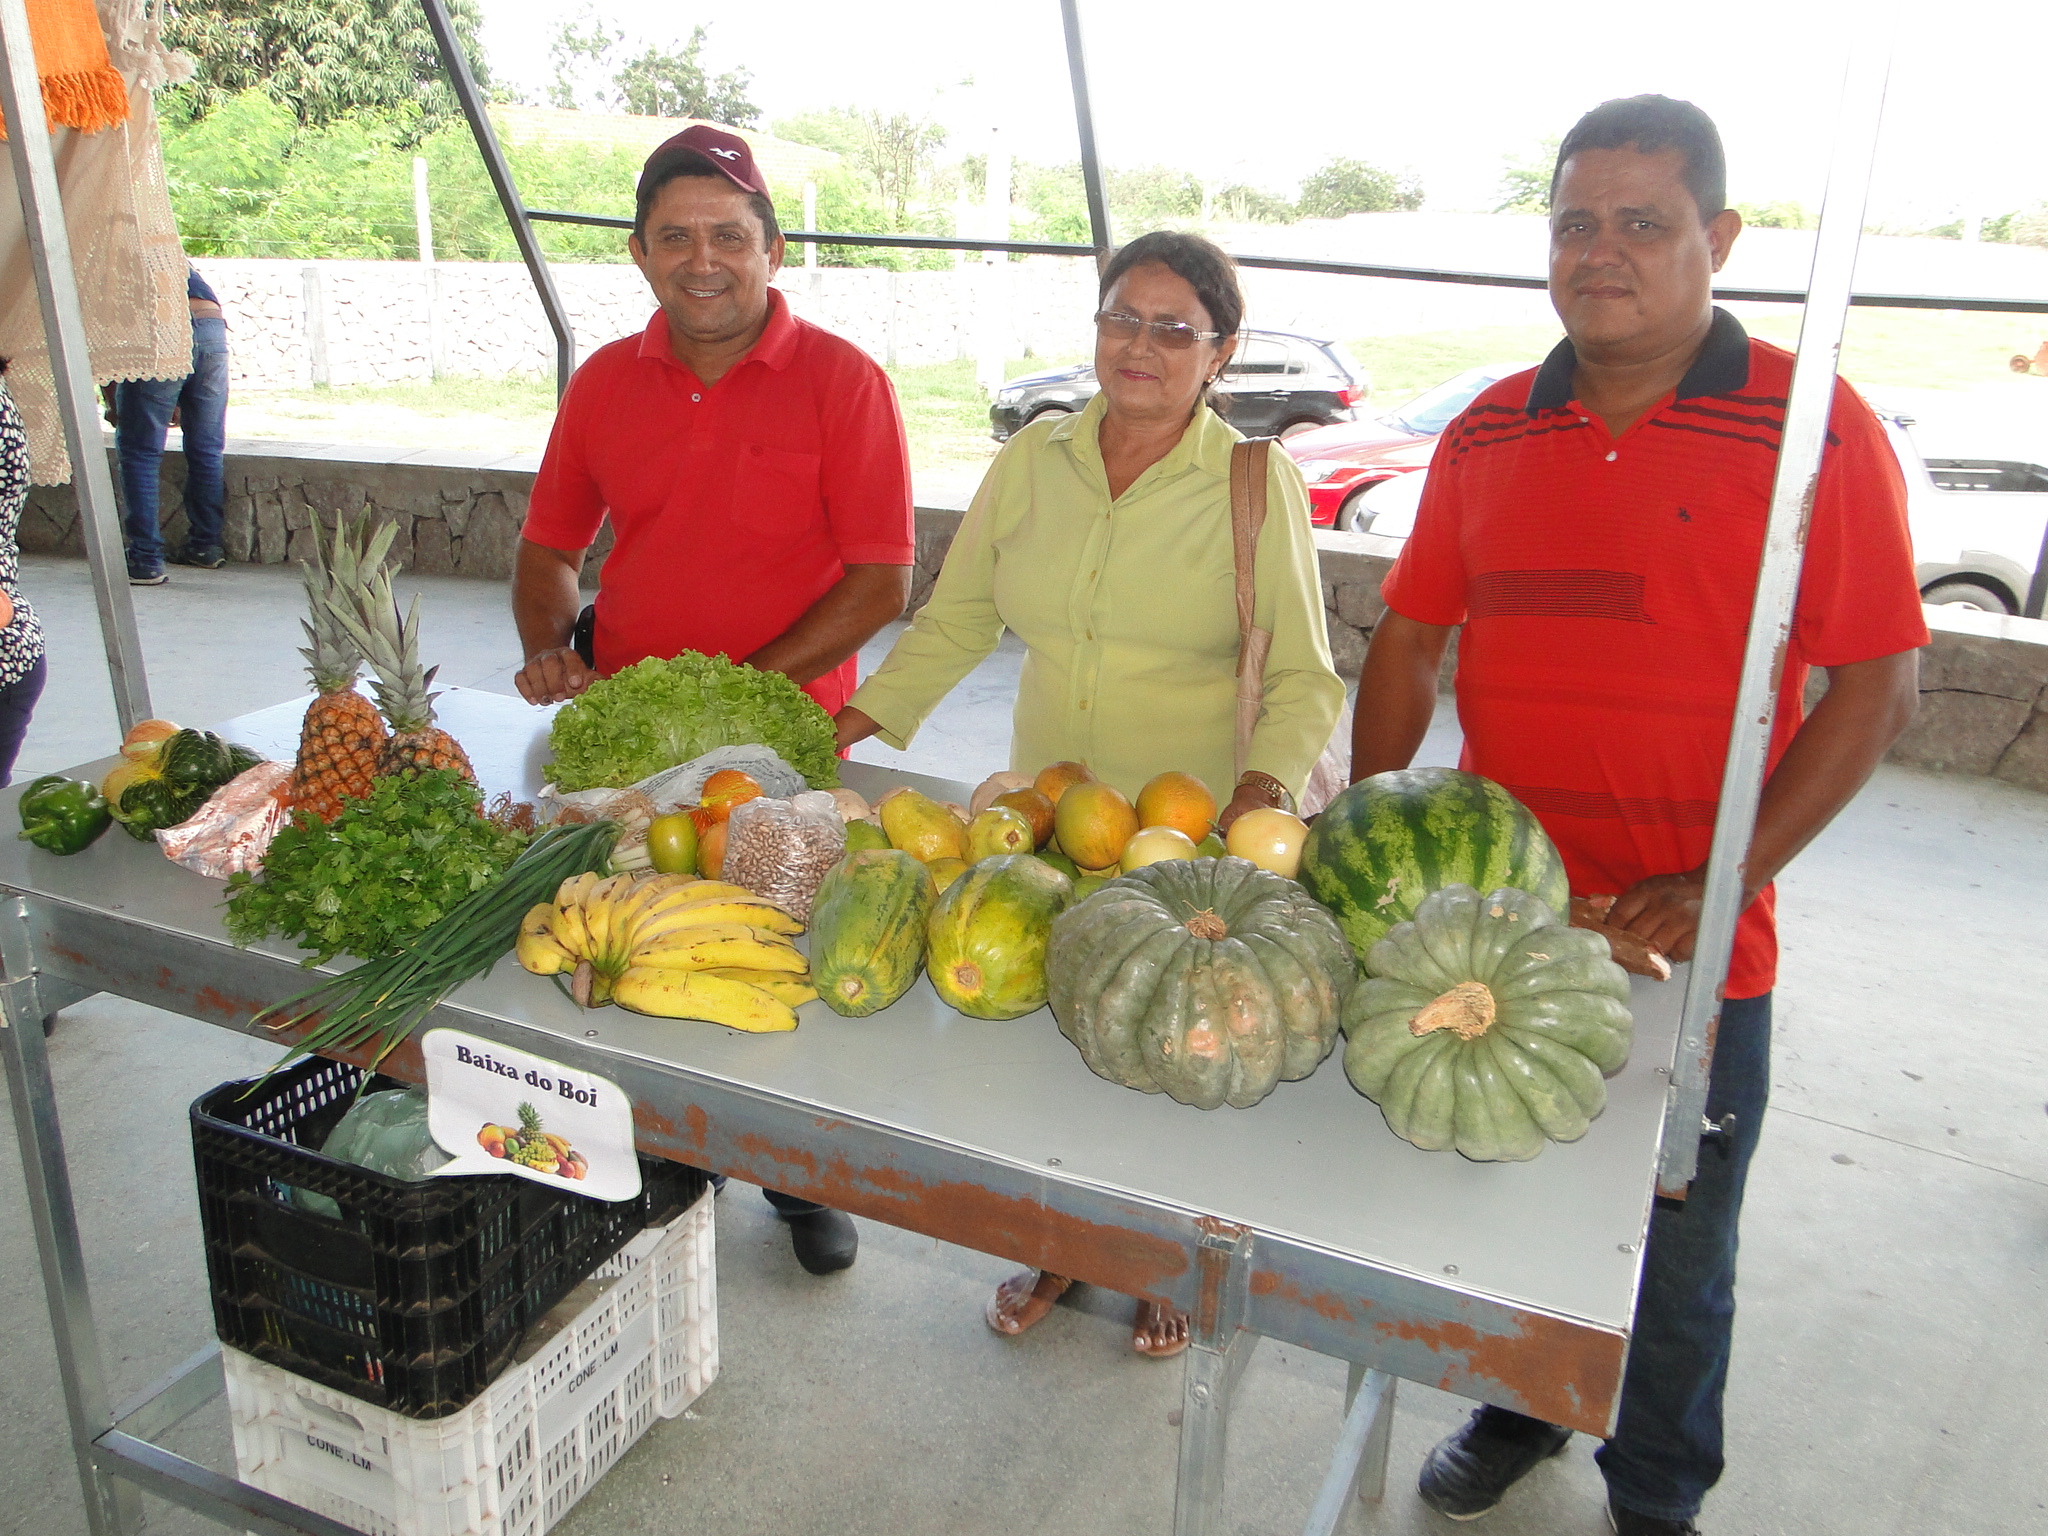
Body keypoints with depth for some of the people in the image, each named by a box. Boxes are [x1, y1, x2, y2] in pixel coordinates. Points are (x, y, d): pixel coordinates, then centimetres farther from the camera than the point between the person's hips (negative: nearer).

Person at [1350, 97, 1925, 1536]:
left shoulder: (1814, 429, -8)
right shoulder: (1489, 433, 4)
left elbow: (1880, 680, -10)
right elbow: (1410, 637, 10)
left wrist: (1730, 879, -17)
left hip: (1689, 939, -3)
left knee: (1674, 1251, 14)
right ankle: (1514, 1412, 48)